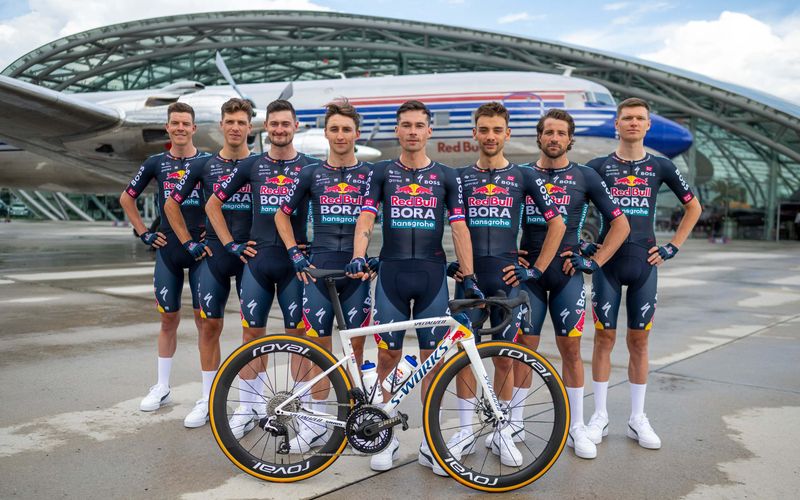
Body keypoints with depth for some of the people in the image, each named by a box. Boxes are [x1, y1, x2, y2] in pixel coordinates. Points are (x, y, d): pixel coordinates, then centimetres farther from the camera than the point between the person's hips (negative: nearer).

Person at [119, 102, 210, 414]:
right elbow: (126, 198, 17)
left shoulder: (208, 162, 0)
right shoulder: (156, 163, 6)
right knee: (169, 319, 9)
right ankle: (162, 387, 21)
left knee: (204, 319, 0)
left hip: (200, 249, -2)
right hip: (167, 250, 2)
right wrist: (144, 233, 9)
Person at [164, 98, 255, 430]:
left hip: (249, 253, -1)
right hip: (214, 254, 1)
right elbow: (171, 205, 12)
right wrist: (189, 243, 5)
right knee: (210, 325, 4)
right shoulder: (204, 165, 6)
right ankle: (208, 399, 16)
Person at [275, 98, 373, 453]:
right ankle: (317, 418, 13)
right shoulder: (311, 174, 6)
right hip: (319, 269, 0)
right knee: (319, 343, 2)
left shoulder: (370, 174, 4)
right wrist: (296, 255, 4)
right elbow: (282, 215, 14)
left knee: (356, 343, 5)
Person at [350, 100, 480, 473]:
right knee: (388, 357, 4)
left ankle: (431, 443, 16)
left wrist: (469, 277, -5)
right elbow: (366, 219, -4)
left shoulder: (446, 177, 8)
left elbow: (459, 228, 3)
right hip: (391, 274, 0)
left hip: (432, 276, 1)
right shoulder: (381, 172, 7)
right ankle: (386, 438, 18)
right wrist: (358, 258, -21)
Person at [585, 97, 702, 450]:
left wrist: (672, 247, 6)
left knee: (639, 341, 7)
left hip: (644, 265, 1)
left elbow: (693, 207, 14)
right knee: (604, 338, 3)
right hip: (606, 264, -1)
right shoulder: (599, 166, 2)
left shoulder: (660, 167, 6)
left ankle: (637, 419, 18)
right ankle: (600, 416, 13)